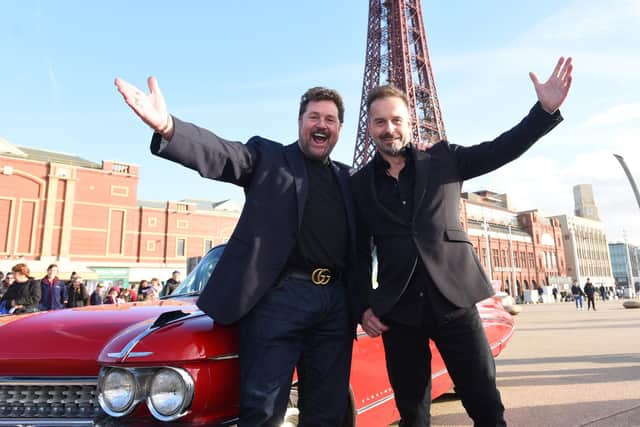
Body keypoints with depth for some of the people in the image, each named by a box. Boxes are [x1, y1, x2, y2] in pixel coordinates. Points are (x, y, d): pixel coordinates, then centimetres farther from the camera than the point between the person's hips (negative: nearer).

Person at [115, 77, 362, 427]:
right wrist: (167, 126, -29)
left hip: (336, 302, 5)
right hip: (279, 296, -4)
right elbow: (222, 155, -12)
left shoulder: (347, 178, 19)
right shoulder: (268, 157, 6)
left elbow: (359, 243, 19)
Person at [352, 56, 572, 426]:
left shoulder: (443, 159, 7)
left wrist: (546, 108, -11)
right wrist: (364, 305, 2)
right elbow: (360, 251, 8)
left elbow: (502, 149, 3)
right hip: (398, 308, 1)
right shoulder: (360, 184, 7)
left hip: (454, 296, 0)